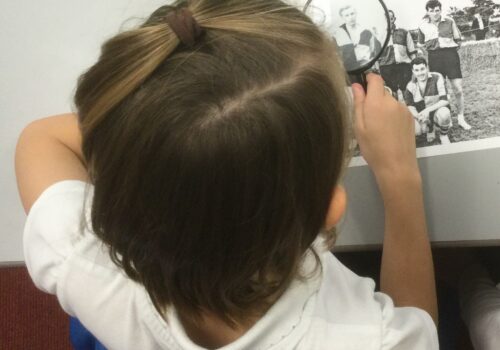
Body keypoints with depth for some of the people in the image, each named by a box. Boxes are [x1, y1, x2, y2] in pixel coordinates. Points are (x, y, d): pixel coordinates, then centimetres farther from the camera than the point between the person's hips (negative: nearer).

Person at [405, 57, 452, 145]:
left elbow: (445, 101, -21)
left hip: (437, 112, -2)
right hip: (421, 115, 2)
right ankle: (430, 129, 11)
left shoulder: (437, 78, -14)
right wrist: (419, 116, -27)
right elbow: (409, 106, -6)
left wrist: (428, 110, -33)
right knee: (414, 130, -30)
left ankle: (444, 135, -4)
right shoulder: (411, 86, -5)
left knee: (444, 113, -39)